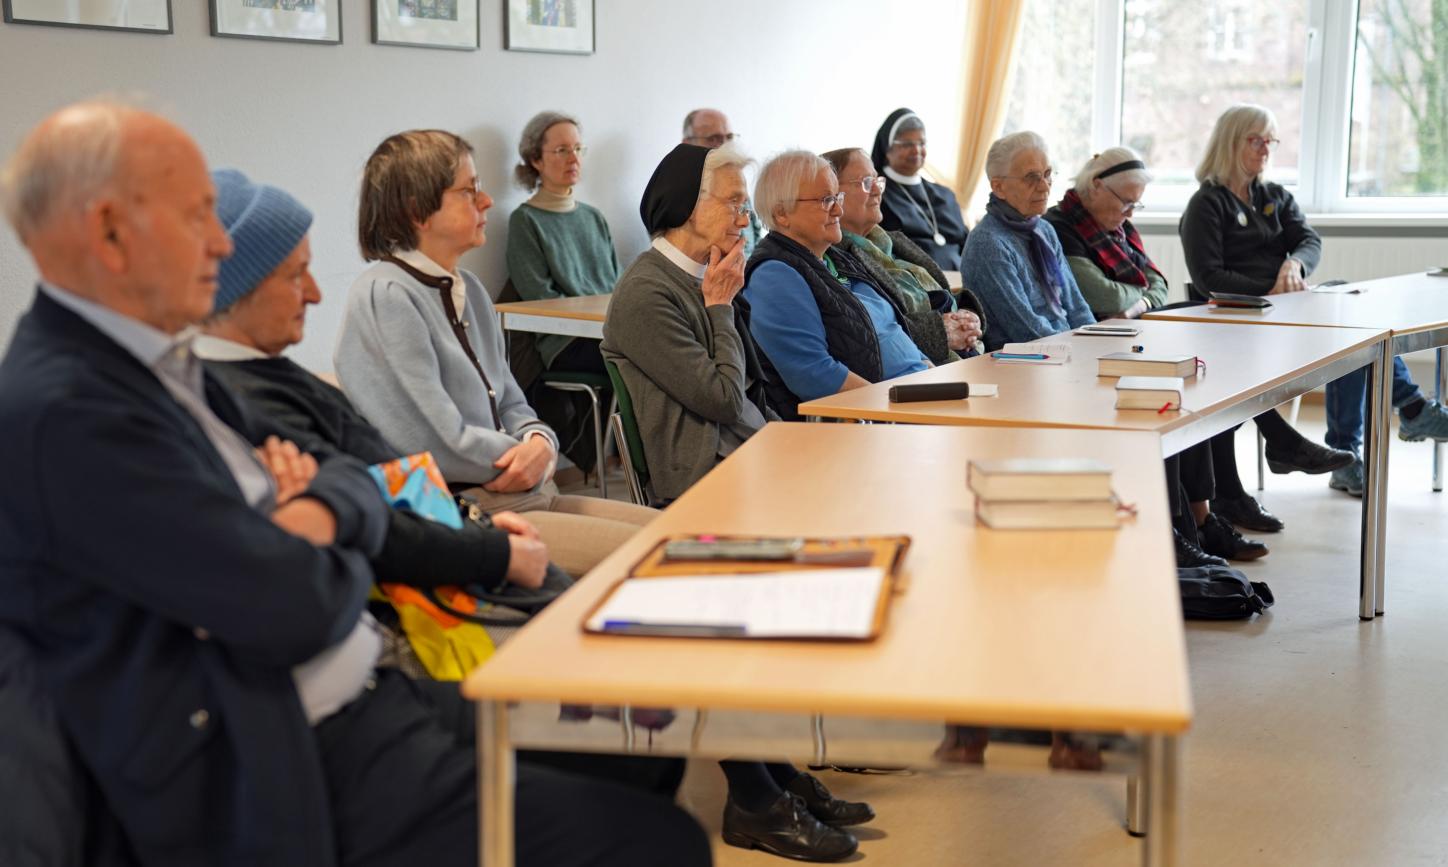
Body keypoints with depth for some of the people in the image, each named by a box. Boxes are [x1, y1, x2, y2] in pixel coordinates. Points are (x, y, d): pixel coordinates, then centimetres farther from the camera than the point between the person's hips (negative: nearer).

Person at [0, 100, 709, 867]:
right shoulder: (62, 412, -20)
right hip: (304, 782, -10)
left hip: (372, 697, 10)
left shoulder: (157, 366, 11)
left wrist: (319, 511, -10)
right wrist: (339, 560, 0)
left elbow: (358, 485, 14)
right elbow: (298, 609, -23)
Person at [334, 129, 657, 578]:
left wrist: (540, 442, -5)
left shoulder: (467, 289, 15)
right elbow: (440, 440, -19)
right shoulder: (385, 296, -13)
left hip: (526, 493, 9)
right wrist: (527, 460, -4)